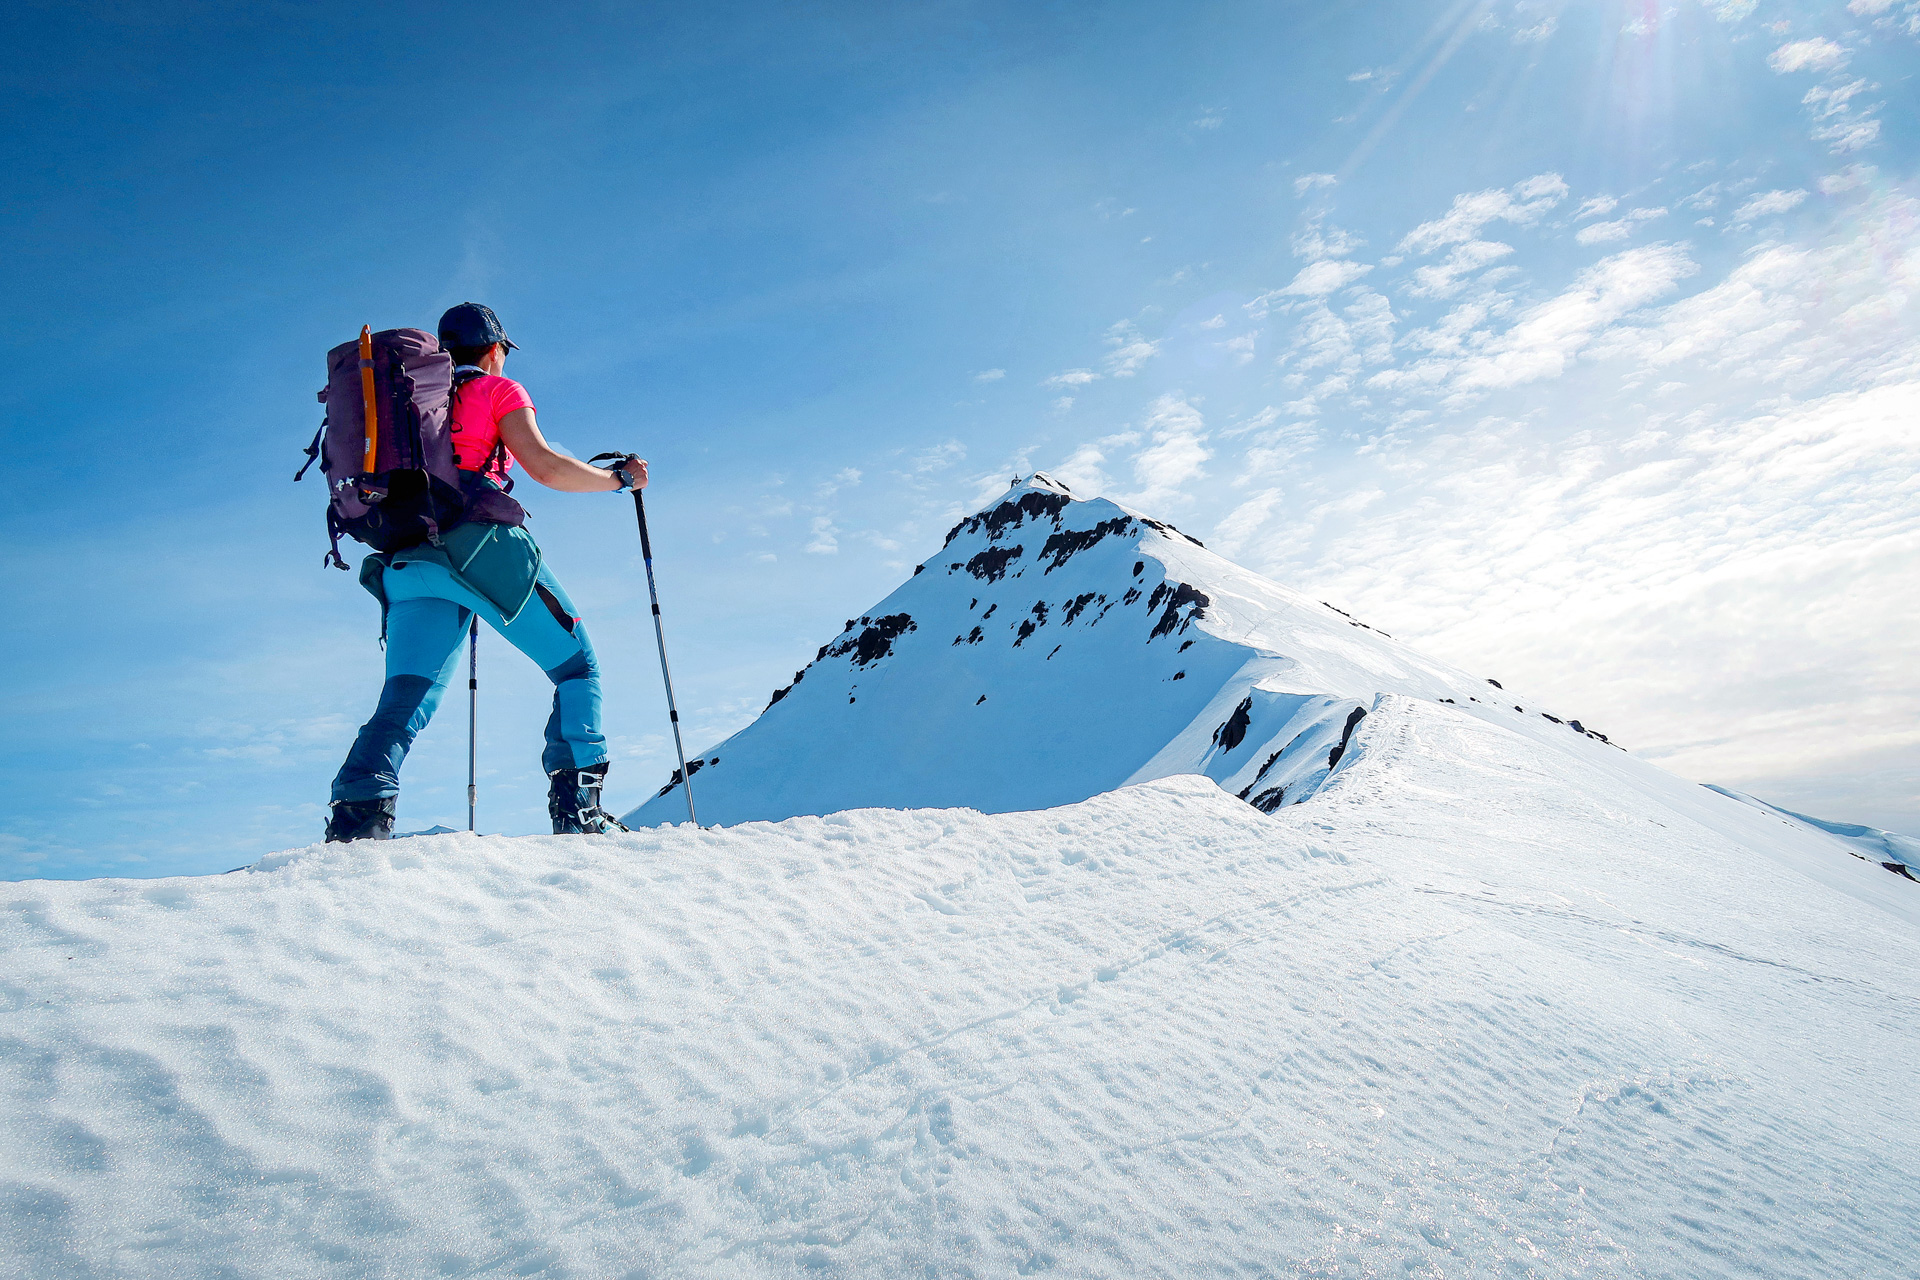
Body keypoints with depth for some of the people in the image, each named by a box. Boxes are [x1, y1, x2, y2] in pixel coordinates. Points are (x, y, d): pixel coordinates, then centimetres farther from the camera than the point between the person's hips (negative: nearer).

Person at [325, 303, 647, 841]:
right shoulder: (498, 390, 11)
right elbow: (544, 466, -2)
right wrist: (620, 477, 11)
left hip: (407, 559, 6)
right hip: (482, 545, -6)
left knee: (405, 697, 1)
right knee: (578, 666, 3)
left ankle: (358, 814, -21)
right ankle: (577, 806, -11)